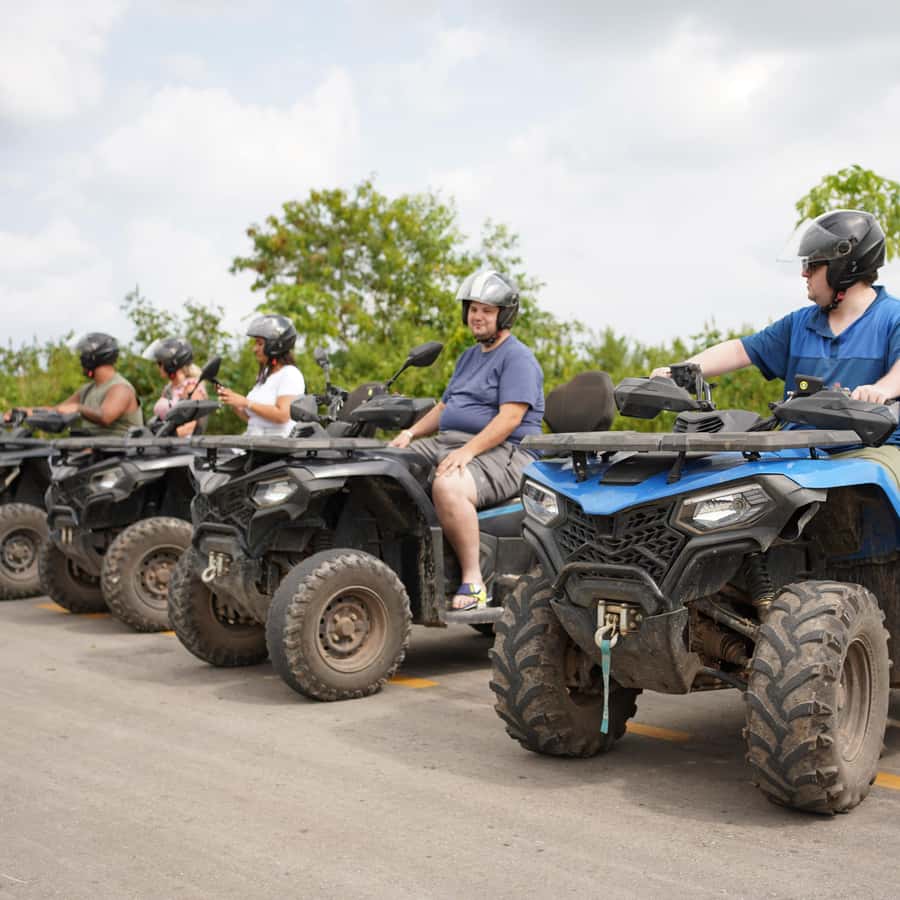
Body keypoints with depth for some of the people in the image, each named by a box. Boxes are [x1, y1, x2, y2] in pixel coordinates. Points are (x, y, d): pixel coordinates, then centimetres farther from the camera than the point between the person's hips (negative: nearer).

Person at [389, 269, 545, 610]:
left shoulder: (518, 358, -5)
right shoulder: (469, 357, 25)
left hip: (503, 453, -9)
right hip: (446, 443, 9)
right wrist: (410, 433, 8)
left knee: (448, 486, -39)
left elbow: (509, 418, -17)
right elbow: (445, 407, 27)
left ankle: (473, 581, -31)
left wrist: (467, 451, -27)